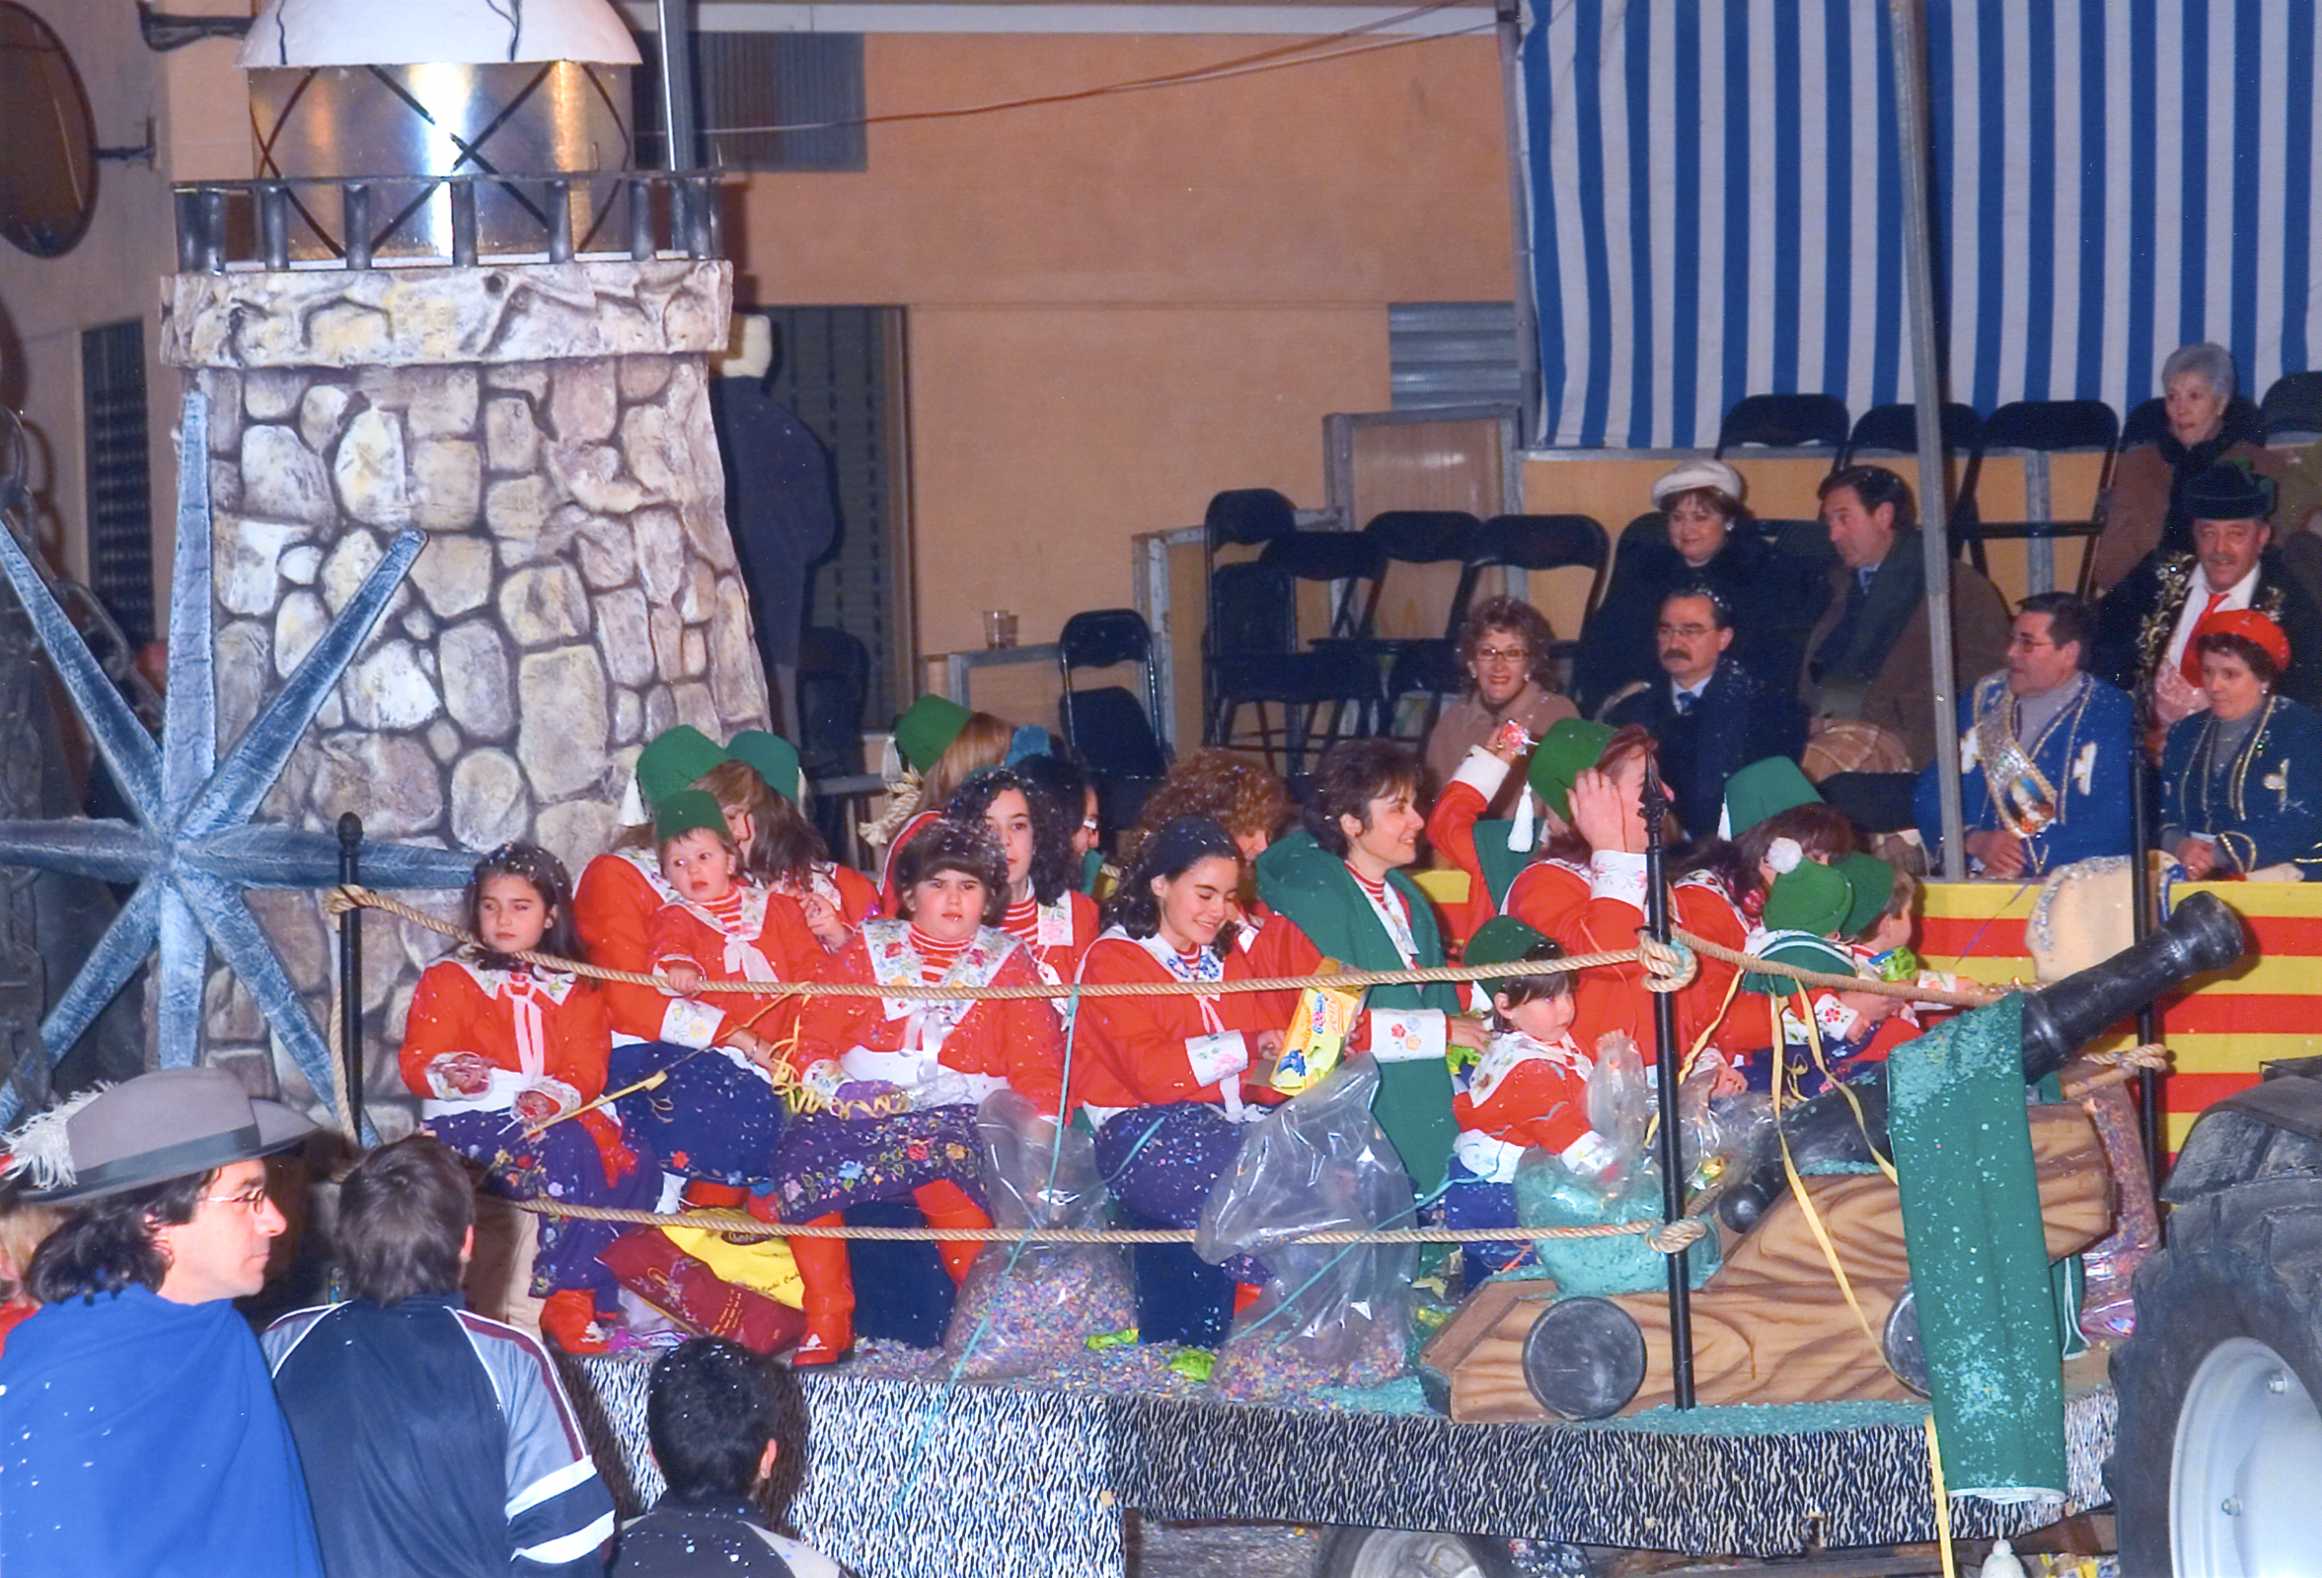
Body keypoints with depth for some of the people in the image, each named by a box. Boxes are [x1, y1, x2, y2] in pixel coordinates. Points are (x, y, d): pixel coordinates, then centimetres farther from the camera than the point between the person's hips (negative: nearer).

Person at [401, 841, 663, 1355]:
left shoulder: (573, 990, 17)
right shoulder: (448, 980, 8)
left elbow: (587, 1068, 3)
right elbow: (417, 1063, -2)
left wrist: (555, 1096, -20)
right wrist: (450, 1076, -26)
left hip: (554, 1115, 4)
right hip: (469, 1119, -4)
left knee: (636, 1164, -24)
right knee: (568, 1157, -35)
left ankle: (592, 1291, -20)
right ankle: (565, 1298, -27)